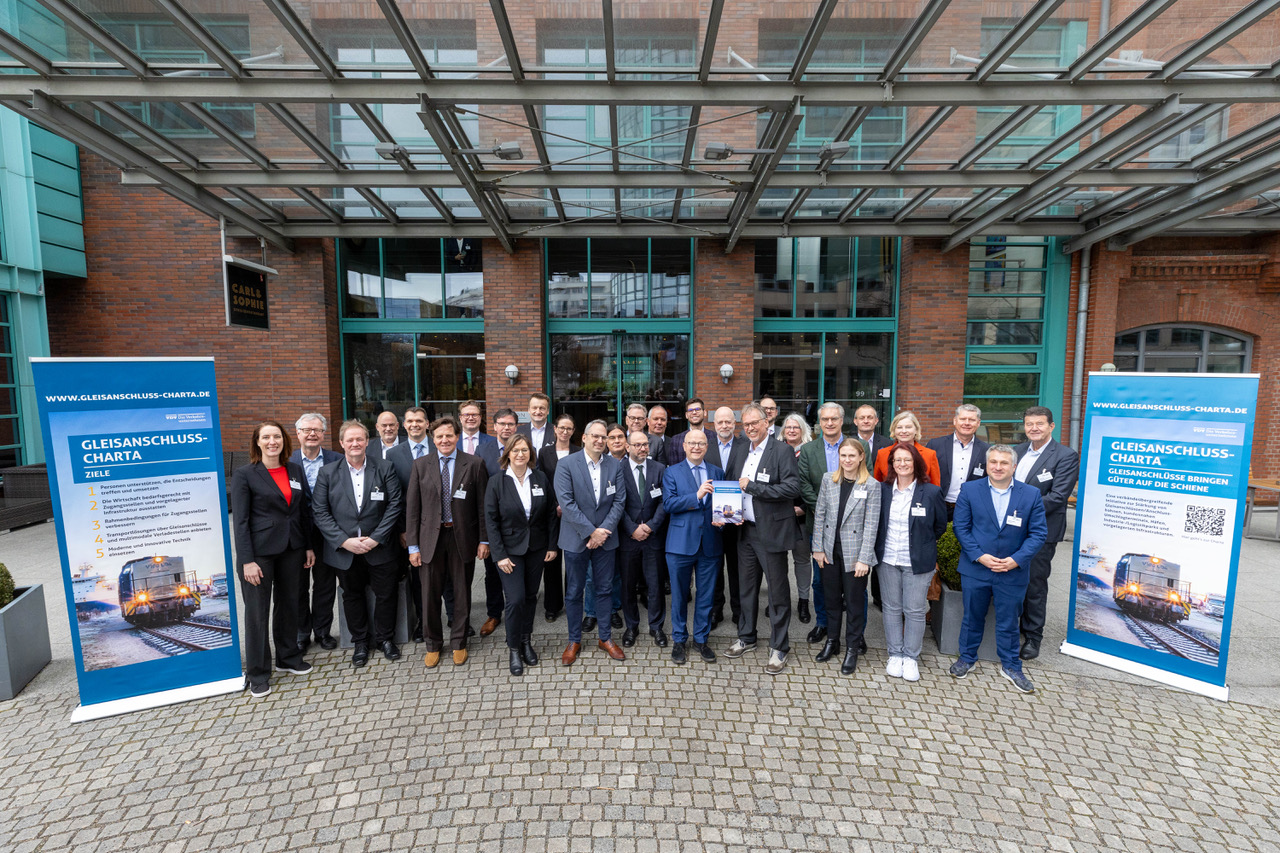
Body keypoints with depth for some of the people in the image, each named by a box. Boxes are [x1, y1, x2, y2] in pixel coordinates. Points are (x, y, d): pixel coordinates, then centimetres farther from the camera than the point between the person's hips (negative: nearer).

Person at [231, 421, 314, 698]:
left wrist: (309, 546, 8)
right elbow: (240, 520, -10)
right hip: (259, 551, -4)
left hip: (292, 549, 4)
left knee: (288, 604, 16)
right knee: (257, 611, 6)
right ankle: (257, 674, 21)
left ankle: (288, 657, 34)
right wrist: (247, 560, -14)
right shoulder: (244, 475, -7)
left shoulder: (295, 471, 6)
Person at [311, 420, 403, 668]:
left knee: (385, 594, 9)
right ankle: (360, 641, 35)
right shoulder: (328, 472, 0)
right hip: (344, 550, 1)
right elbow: (320, 512, -3)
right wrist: (344, 541, -13)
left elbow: (395, 505, -7)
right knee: (352, 596, 16)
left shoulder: (384, 468, -3)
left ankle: (385, 638, 30)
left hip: (379, 548, -1)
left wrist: (376, 538, -13)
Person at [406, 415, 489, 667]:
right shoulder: (421, 465, 2)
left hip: (463, 537, -1)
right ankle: (433, 644, 31)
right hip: (431, 536, 1)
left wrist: (484, 540, -4)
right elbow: (412, 507, 2)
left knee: (461, 593, 11)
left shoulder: (474, 464, -3)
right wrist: (412, 545, -2)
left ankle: (458, 643, 30)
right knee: (430, 594, 10)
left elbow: (482, 505, -2)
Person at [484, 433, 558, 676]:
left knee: (530, 596, 12)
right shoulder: (496, 483, -8)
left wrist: (552, 545, 1)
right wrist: (500, 554, -12)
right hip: (510, 549, -2)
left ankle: (526, 641, 32)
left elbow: (551, 513, 3)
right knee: (516, 599, -7)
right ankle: (514, 649, 14)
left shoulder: (541, 479, -2)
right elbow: (491, 521, -7)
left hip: (536, 548, 3)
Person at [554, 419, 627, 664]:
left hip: (606, 538, 3)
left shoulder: (615, 465, 1)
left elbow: (619, 501, -1)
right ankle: (574, 641, 27)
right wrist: (591, 532, -17)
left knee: (605, 589, 13)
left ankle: (606, 638, 30)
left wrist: (604, 530, -13)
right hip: (576, 538, -2)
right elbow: (566, 503, -15)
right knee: (574, 591, 10)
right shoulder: (566, 464, -9)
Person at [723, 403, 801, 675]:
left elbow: (792, 487, -20)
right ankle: (746, 638, 35)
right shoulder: (741, 453, 11)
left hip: (771, 532, -6)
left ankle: (779, 648, 20)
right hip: (745, 530, 6)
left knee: (778, 591, 5)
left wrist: (751, 486, -20)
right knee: (746, 588, 18)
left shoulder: (782, 451, -9)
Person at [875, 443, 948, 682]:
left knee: (915, 611, 5)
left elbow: (940, 525, 6)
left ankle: (911, 658, 23)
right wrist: (882, 545, 8)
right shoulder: (883, 490, 0)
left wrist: (922, 543, 8)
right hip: (888, 559, 2)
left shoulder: (931, 492, -6)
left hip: (918, 563, -2)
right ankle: (895, 654, 25)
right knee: (892, 608, 11)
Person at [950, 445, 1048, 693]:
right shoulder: (969, 490, -4)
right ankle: (967, 658, 32)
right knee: (972, 617, 14)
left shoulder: (1031, 494, -2)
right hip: (975, 569, 0)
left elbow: (1039, 532, -3)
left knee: (1009, 621, 14)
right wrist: (979, 556, -14)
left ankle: (1011, 666, 34)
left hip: (1013, 572, 0)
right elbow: (960, 527, -4)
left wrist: (1016, 559, -14)